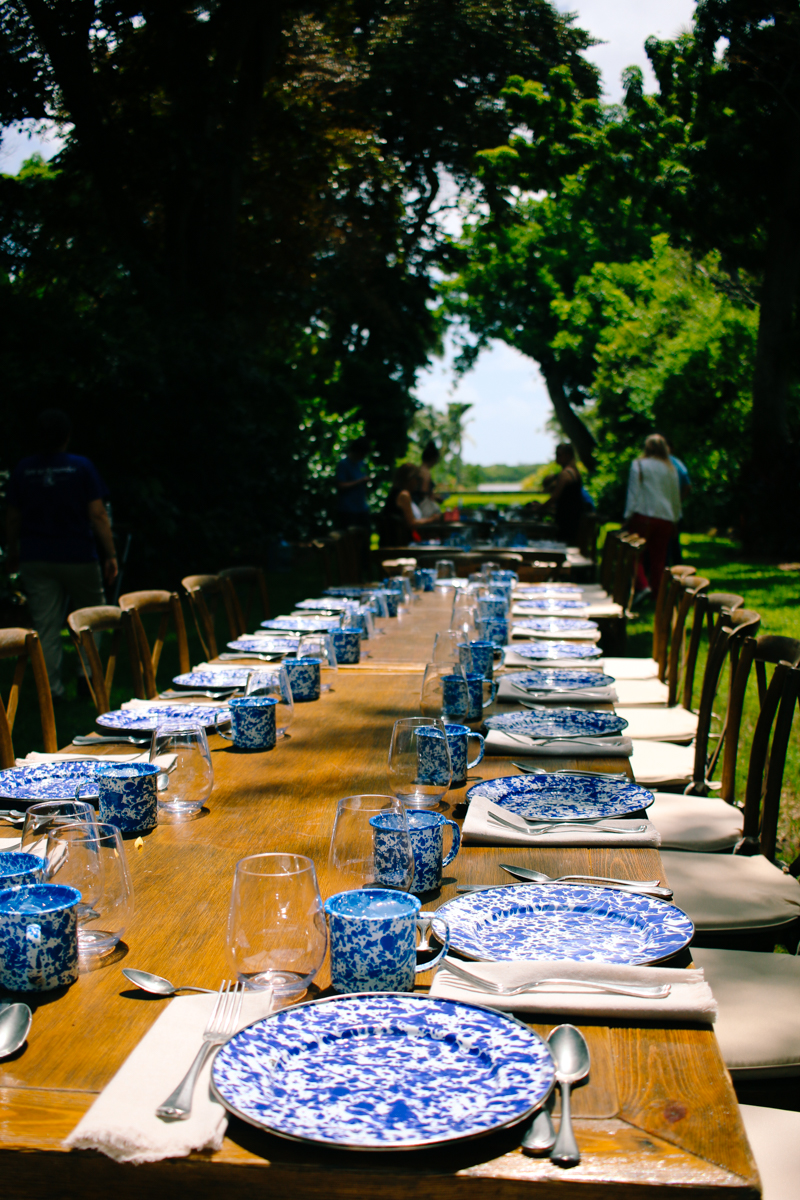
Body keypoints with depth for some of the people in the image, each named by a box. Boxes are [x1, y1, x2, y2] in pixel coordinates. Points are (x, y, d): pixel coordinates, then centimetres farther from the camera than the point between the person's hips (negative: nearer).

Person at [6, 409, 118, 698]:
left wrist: (13, 553, 20)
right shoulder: (81, 467, -7)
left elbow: (13, 518, 8)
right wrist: (111, 554, -5)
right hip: (77, 556, -2)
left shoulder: (22, 471, 2)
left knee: (46, 626, 4)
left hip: (35, 560, 2)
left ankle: (51, 688, 2)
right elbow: (98, 515, -9)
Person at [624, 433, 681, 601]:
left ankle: (642, 586, -17)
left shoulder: (638, 465, 1)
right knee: (658, 558, 8)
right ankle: (656, 592, 7)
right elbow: (676, 497, 16)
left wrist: (629, 516, -3)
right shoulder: (671, 469, 11)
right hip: (665, 518, 4)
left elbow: (633, 493, -4)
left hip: (643, 516, -3)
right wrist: (675, 520, 24)